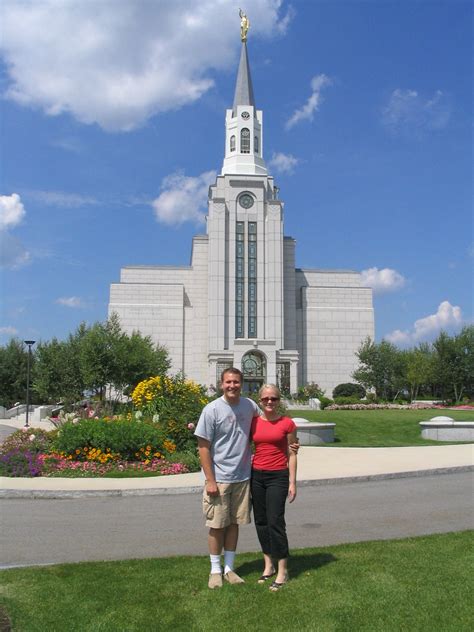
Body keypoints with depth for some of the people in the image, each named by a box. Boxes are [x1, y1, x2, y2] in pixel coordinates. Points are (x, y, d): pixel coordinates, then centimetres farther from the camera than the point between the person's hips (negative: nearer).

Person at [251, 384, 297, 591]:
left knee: (275, 522, -7)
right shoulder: (253, 422, 3)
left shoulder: (287, 424, -4)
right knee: (260, 521, 10)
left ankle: (282, 571, 4)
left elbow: (291, 454, -1)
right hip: (257, 475, 4)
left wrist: (292, 483, -4)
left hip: (278, 476, -4)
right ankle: (268, 565, 23)